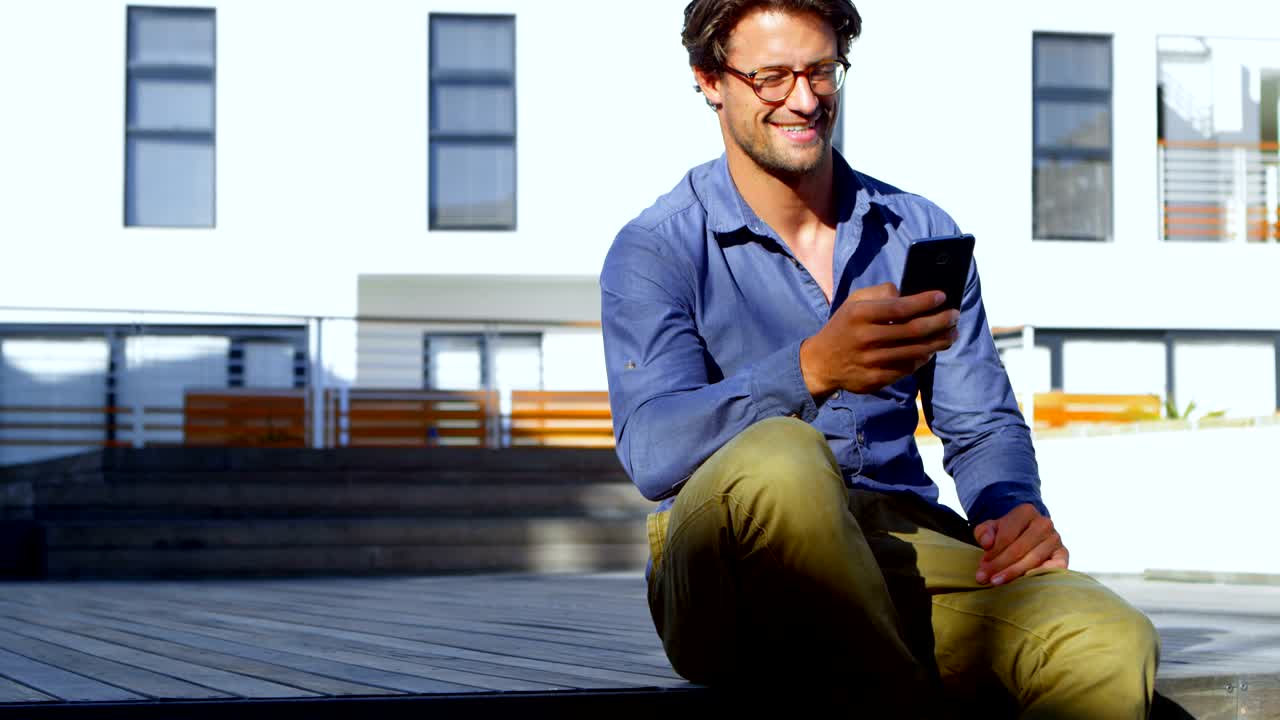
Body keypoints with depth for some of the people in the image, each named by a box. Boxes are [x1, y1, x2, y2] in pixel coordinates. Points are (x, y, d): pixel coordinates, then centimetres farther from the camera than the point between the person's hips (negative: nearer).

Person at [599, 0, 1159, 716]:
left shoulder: (921, 233, 16)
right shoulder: (655, 251, 1)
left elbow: (982, 428, 17)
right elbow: (651, 451, -15)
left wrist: (1016, 509, -7)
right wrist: (814, 370, -31)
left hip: (905, 550, 2)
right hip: (733, 577, -2)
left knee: (1111, 645, -30)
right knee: (779, 455, -40)